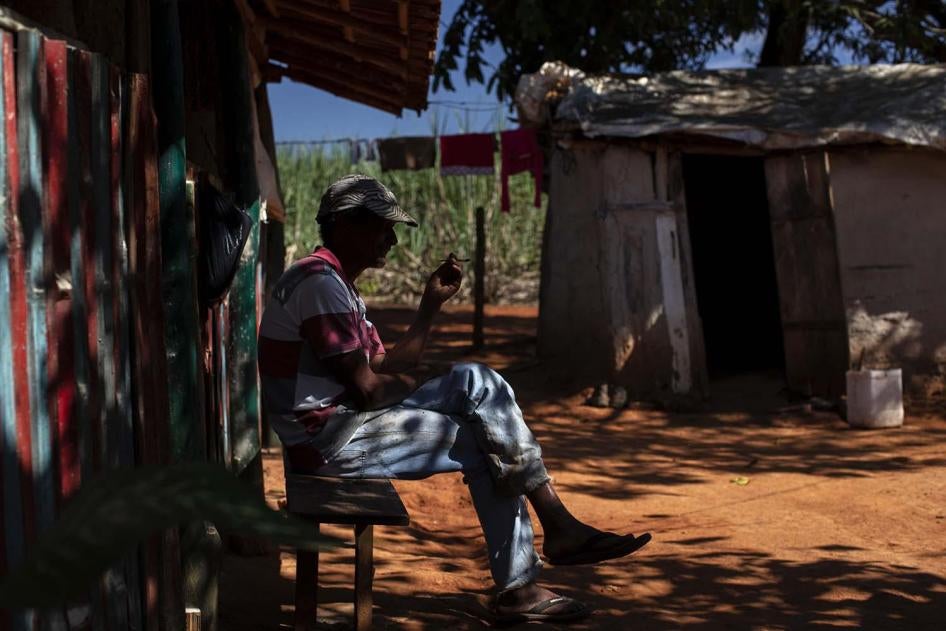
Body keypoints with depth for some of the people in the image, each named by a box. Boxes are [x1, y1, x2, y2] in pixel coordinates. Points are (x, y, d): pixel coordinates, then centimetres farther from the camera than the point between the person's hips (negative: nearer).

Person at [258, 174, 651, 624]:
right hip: (329, 439, -10)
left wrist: (431, 305, 9)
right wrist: (404, 385, 3)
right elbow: (365, 387, -19)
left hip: (346, 423, 10)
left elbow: (388, 369, 16)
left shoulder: (338, 286, 21)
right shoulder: (320, 281, -15)